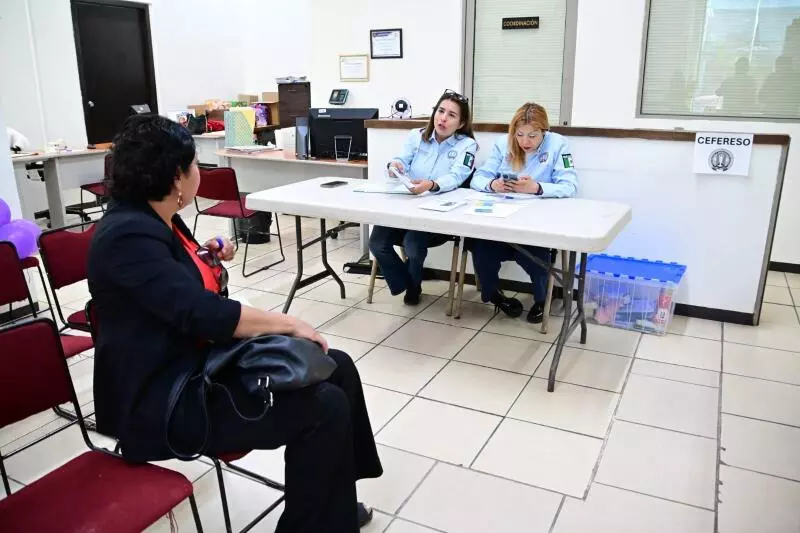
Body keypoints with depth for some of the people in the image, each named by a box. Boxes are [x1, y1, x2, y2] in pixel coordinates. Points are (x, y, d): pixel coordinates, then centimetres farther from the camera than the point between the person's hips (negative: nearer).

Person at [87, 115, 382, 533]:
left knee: (337, 367, 4)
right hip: (160, 400, -10)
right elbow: (202, 313, -29)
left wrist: (207, 258, 9)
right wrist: (289, 323, -20)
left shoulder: (157, 218, 8)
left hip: (197, 364, 10)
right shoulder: (128, 234, -22)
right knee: (325, 407, -19)